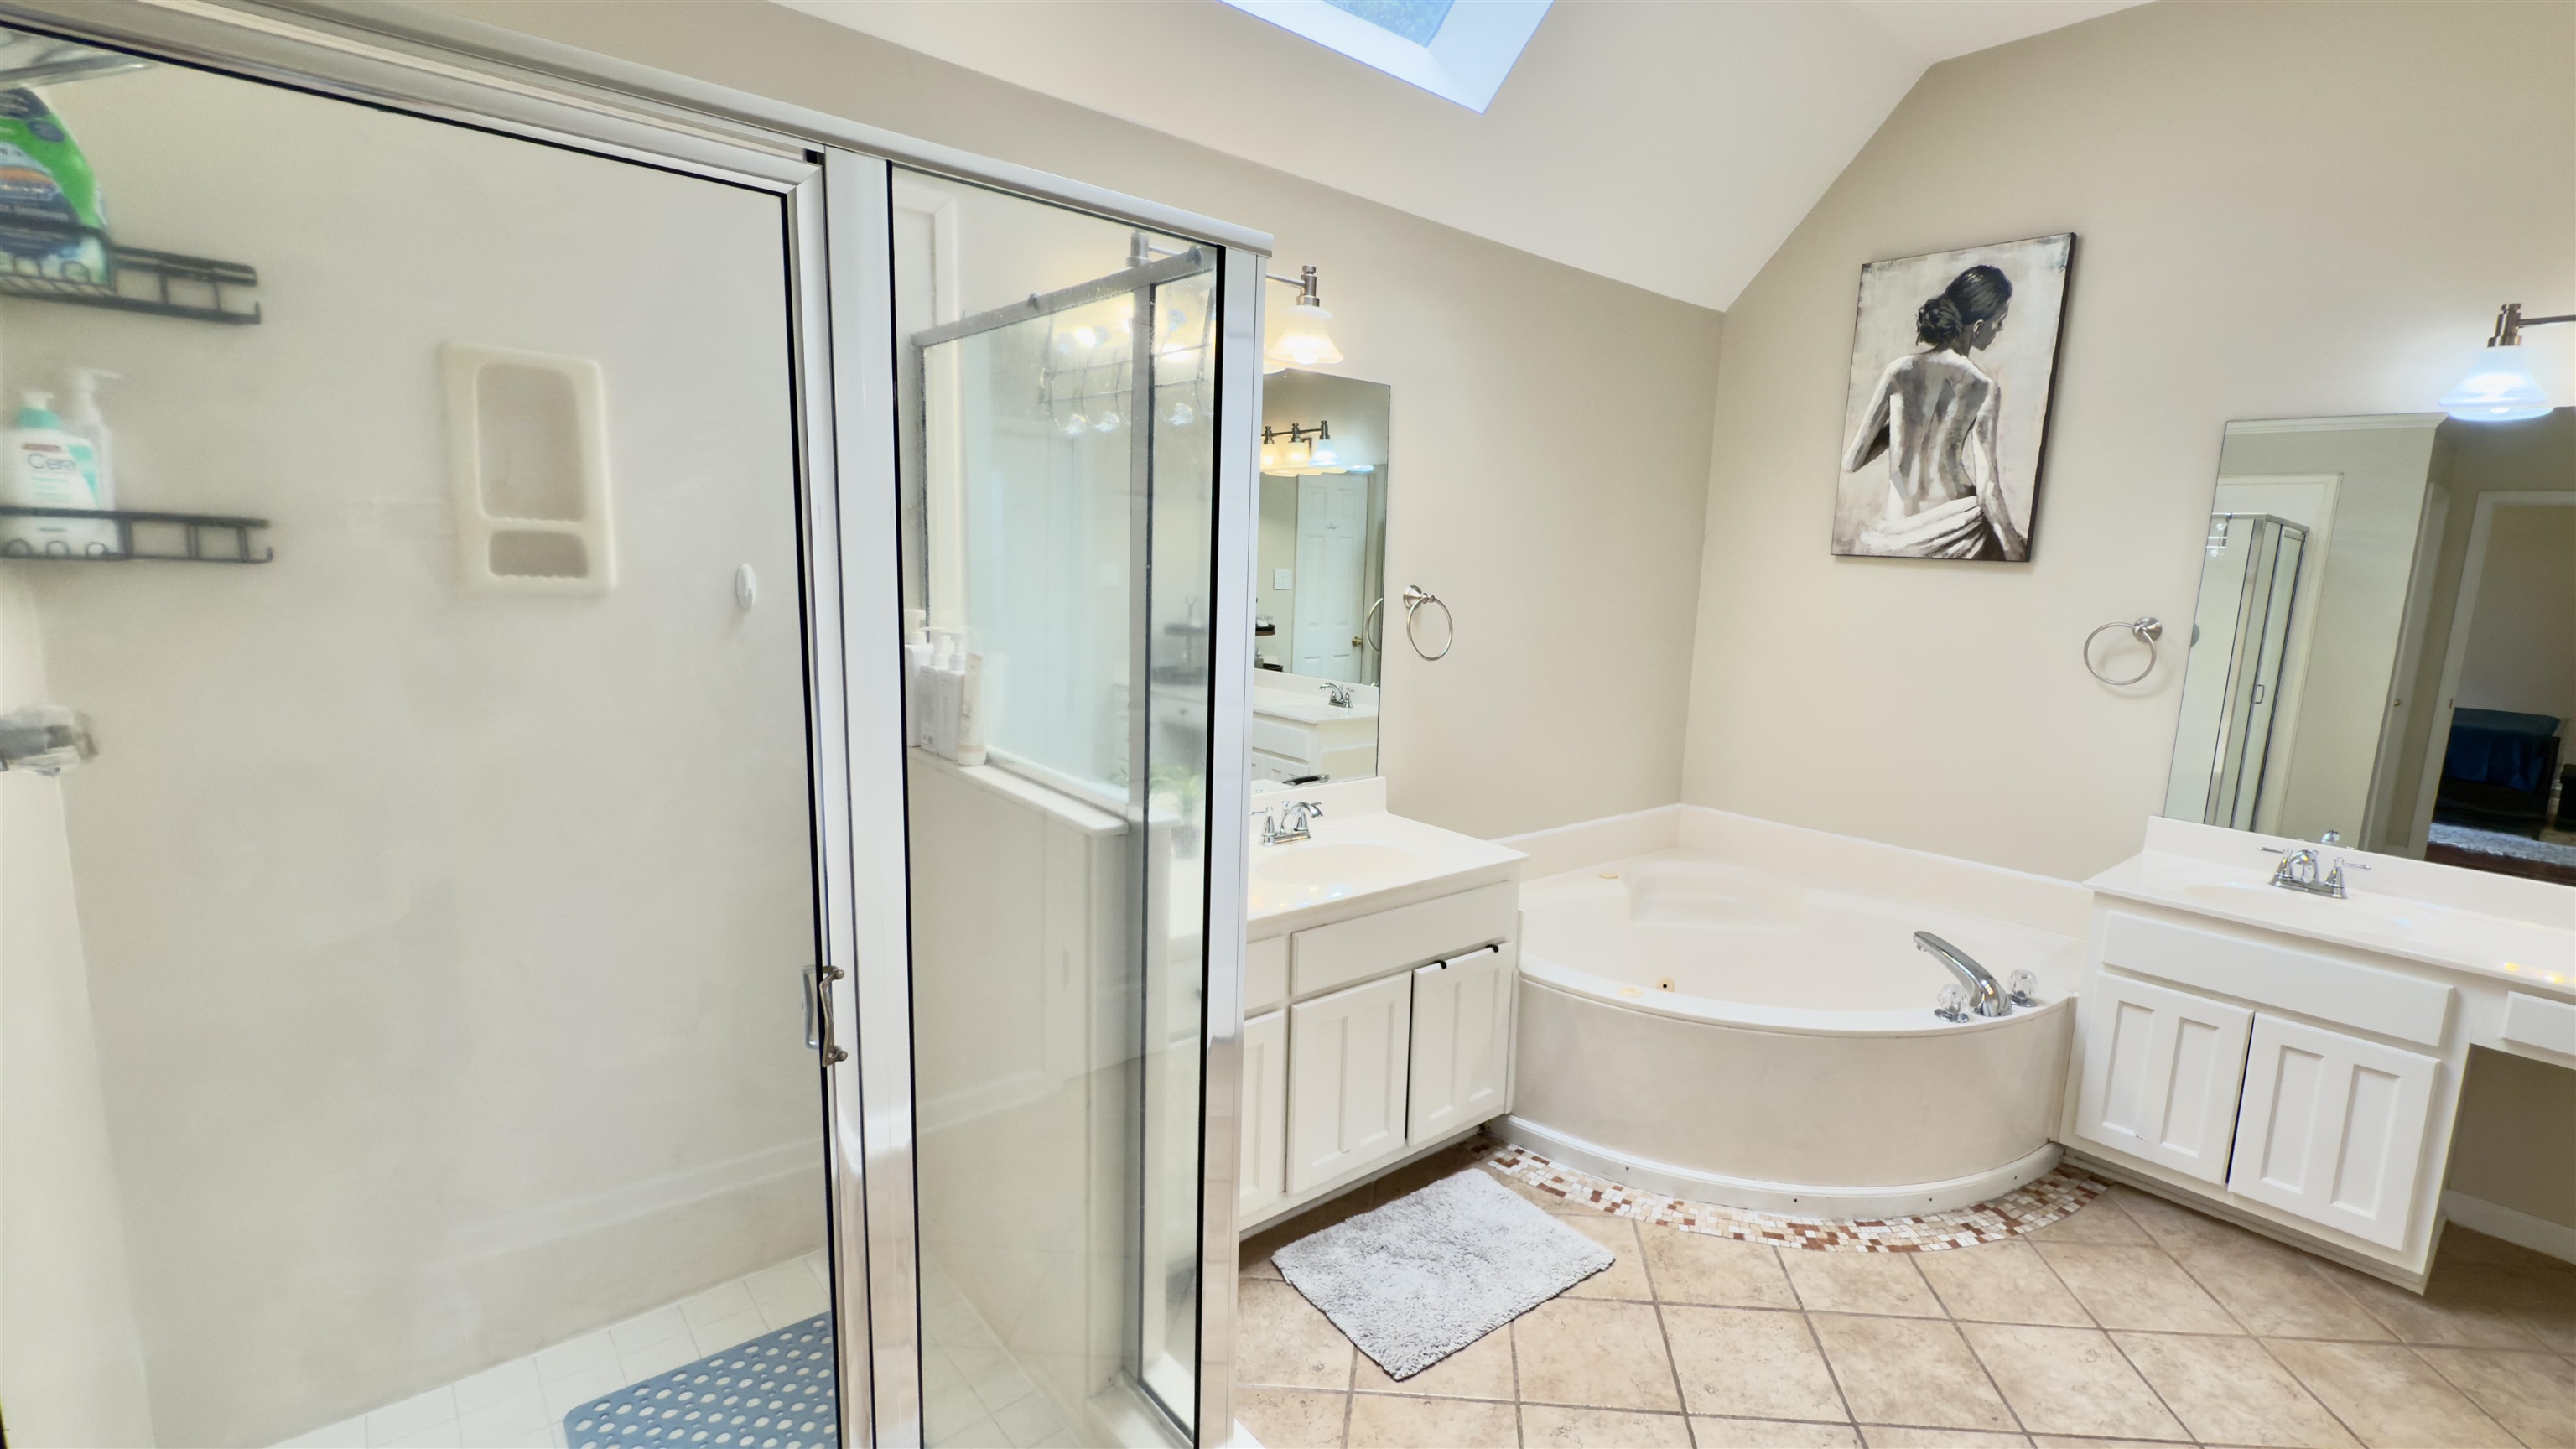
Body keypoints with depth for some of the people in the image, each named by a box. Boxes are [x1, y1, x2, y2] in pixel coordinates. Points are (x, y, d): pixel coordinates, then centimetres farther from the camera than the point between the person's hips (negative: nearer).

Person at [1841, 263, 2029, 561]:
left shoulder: (1899, 370, -1)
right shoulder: (1983, 389, -7)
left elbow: (1850, 462, -1)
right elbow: (1987, 491, -11)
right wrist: (2015, 551, -2)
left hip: (1895, 539, 3)